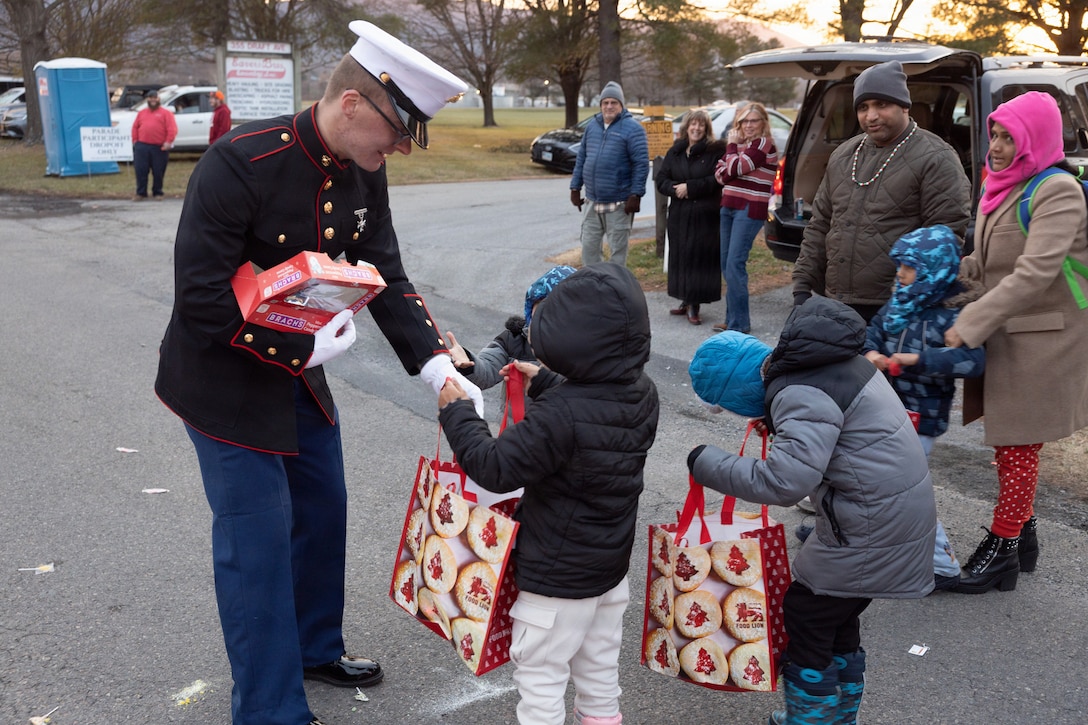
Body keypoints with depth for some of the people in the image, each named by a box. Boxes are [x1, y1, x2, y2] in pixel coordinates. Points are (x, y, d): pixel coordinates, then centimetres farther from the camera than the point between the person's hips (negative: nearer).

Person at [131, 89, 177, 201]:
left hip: (159, 148, -3)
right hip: (142, 146, 3)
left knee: (158, 172, 2)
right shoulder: (142, 112, 18)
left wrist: (168, 142, -16)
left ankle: (157, 193, 15)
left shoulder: (165, 113, 5)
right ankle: (141, 193, 6)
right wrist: (135, 140, 6)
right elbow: (135, 127, 17)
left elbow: (172, 129, -5)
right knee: (140, 170, -1)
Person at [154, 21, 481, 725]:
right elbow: (202, 299, -27)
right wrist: (309, 348, -22)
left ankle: (315, 647, 41)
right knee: (257, 540, -1)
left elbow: (388, 277, -1)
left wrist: (439, 367, -12)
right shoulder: (241, 163, -28)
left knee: (323, 510, 18)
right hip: (225, 381, -7)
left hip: (300, 371, 8)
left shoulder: (364, 173, -6)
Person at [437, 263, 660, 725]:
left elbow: (496, 468, -26)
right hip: (611, 566, 8)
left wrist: (456, 413, -14)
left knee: (540, 678, 9)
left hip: (556, 579, -8)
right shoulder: (642, 394, -7)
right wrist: (548, 385, 20)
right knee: (600, 668, 24)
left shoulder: (558, 415, -32)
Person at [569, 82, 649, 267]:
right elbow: (581, 158, 15)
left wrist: (635, 195, -18)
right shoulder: (592, 125, 11)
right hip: (592, 201, 6)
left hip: (618, 203, -6)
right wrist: (575, 187, 12)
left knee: (618, 249, 4)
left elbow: (641, 163, -13)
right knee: (589, 246, 10)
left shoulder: (632, 128, -8)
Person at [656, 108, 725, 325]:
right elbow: (661, 180, 9)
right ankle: (685, 301, 18)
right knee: (680, 257, 6)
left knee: (700, 257, -6)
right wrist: (675, 189, -11)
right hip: (679, 214, 5)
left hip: (705, 215, -4)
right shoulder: (675, 152, 13)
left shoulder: (716, 151, -1)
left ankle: (694, 305, -1)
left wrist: (689, 187, -15)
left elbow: (717, 181, -11)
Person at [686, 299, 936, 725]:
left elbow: (786, 480, -32)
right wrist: (776, 420, 14)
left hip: (872, 525, -10)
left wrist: (708, 465, -23)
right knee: (837, 618, 21)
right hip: (901, 509, 10)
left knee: (807, 614, 2)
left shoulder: (802, 395, -24)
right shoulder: (823, 361, 7)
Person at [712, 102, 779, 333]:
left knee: (735, 264, -13)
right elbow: (720, 174, 8)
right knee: (726, 265, 9)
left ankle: (738, 323, -9)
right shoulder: (739, 143, 16)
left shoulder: (764, 145, -8)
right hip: (729, 207, 8)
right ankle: (732, 318, 17)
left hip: (749, 210, -8)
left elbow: (735, 169, -15)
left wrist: (732, 145, -1)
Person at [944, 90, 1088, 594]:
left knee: (1017, 445, 2)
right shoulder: (1002, 186, 10)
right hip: (1002, 333, 8)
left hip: (1039, 339, -8)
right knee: (1008, 442, 16)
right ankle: (1023, 533, 32)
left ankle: (1002, 549, 13)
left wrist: (970, 325, -30)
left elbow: (1035, 272, -27)